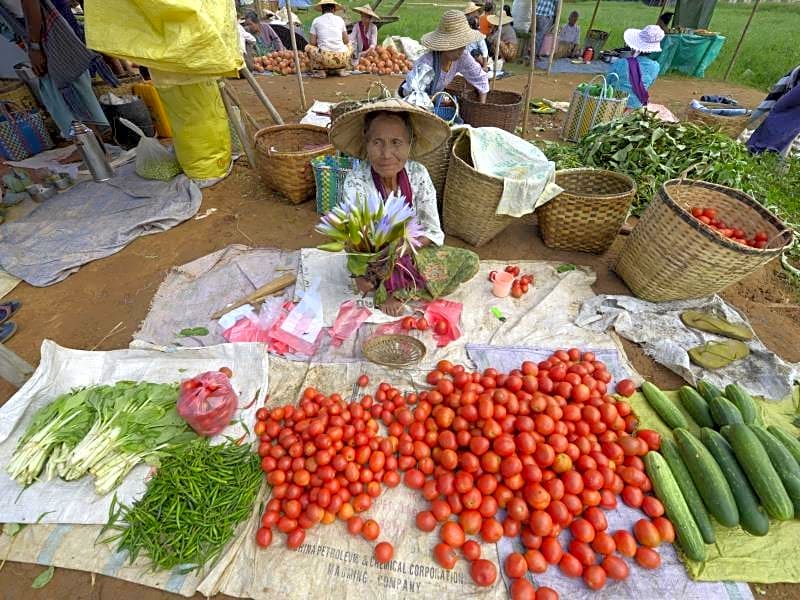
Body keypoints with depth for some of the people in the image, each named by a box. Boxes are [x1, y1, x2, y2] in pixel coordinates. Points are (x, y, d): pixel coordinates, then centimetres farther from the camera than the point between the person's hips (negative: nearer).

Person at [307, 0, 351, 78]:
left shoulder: (316, 20, 9)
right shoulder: (340, 19, 13)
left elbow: (312, 42, 6)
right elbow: (346, 41, 15)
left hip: (324, 58, -1)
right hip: (342, 58, 2)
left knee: (308, 47, 28)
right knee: (349, 45, 35)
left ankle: (321, 71, 10)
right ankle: (341, 69, 16)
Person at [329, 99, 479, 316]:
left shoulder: (418, 174, -14)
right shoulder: (356, 182, -22)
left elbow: (433, 232, -10)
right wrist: (361, 274, -42)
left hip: (412, 253, 3)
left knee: (470, 262, -10)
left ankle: (400, 294, -8)